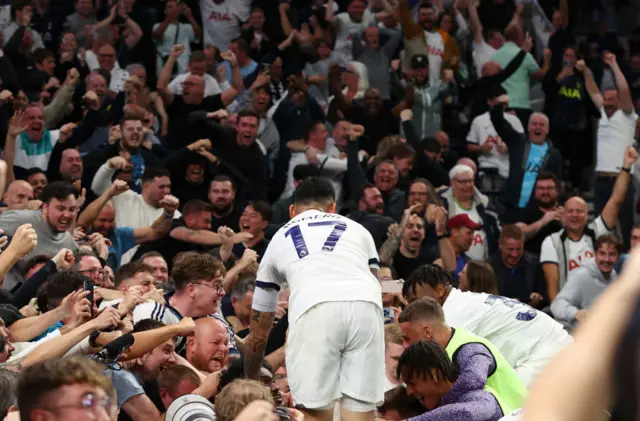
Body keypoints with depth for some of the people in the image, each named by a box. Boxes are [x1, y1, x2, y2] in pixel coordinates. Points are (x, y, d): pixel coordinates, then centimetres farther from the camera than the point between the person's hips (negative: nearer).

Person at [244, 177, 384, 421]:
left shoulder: (279, 239, 35)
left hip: (313, 309, -1)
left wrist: (250, 383, 55)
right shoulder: (357, 229, 36)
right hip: (365, 305, 1)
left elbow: (259, 332, 41)